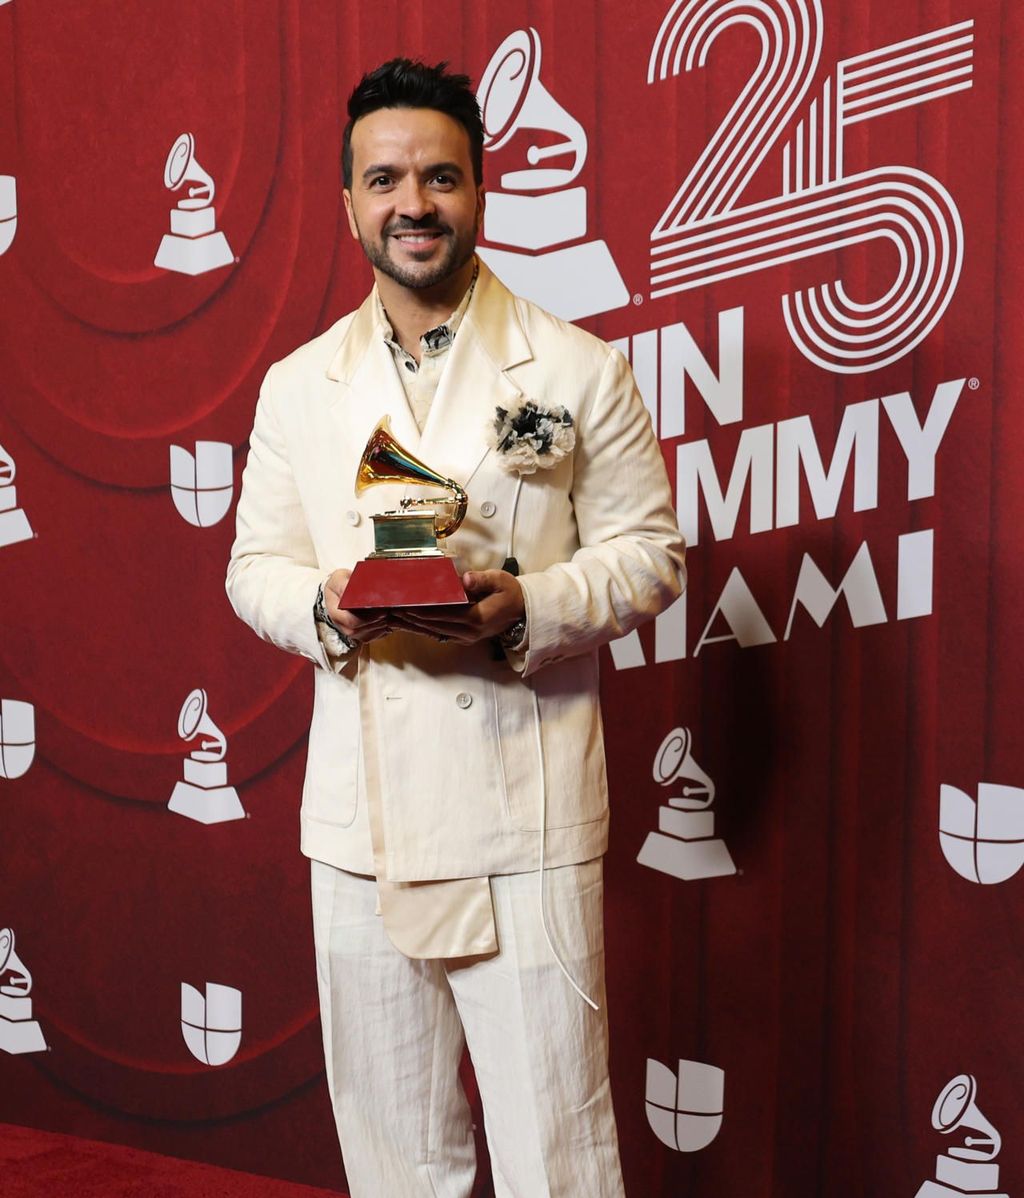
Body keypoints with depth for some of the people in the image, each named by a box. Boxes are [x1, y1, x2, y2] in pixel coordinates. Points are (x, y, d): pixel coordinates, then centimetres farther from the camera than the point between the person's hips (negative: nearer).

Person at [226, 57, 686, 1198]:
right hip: (359, 815, 3)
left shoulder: (579, 371, 1)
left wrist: (528, 607, -17)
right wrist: (324, 606, -9)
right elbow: (254, 564, 14)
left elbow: (649, 552, 2)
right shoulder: (298, 385, 11)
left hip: (527, 813, -3)